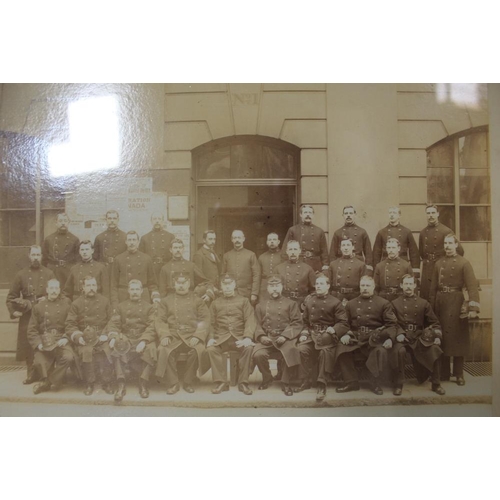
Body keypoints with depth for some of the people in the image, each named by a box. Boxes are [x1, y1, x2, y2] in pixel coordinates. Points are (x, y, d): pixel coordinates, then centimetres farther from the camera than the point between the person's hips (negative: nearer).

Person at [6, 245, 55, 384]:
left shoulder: (49, 273, 5)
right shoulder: (21, 274, 6)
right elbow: (11, 297, 7)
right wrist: (13, 312, -6)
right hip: (27, 317, 1)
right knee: (27, 346, 3)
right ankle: (31, 374, 16)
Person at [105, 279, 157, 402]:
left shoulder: (149, 307, 9)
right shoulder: (121, 306, 15)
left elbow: (152, 327, -3)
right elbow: (113, 324, 6)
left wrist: (143, 341, -21)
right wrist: (113, 337, -16)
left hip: (143, 338, -1)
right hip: (125, 338, 1)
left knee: (151, 350, -33)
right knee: (116, 350, -31)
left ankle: (143, 383, -18)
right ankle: (121, 385, -26)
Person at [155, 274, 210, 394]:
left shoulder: (198, 301, 11)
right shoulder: (166, 301, 14)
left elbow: (205, 320, 3)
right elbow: (160, 321, 7)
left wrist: (197, 336, -13)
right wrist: (164, 336, -12)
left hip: (191, 335, -1)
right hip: (173, 335, 1)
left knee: (197, 350, -31)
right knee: (164, 350, -30)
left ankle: (188, 382, -9)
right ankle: (173, 383, -11)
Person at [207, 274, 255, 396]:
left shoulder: (244, 301, 11)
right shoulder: (215, 303, 17)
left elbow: (250, 321, -1)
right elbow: (212, 324, 11)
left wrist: (247, 337, -18)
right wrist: (211, 338, -8)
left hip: (239, 337, -1)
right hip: (221, 337, 1)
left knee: (248, 347, -32)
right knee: (211, 349, -30)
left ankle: (243, 383, -18)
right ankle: (221, 382, -17)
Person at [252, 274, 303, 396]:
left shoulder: (291, 304, 11)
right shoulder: (260, 306, 19)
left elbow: (297, 324, 1)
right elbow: (258, 325, 13)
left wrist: (285, 336, -14)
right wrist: (261, 336, -8)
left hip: (285, 339, -2)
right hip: (266, 339, 2)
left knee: (290, 351, -34)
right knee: (258, 354, -27)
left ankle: (285, 383, -9)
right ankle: (267, 378, 6)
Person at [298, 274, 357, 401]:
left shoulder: (335, 302, 1)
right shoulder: (309, 300, 12)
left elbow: (343, 323, -1)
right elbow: (305, 320, 16)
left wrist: (334, 330, -20)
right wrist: (304, 333, -1)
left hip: (327, 334, -3)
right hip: (312, 333, 4)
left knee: (325, 351, -34)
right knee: (302, 349, -24)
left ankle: (322, 385, -26)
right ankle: (305, 381, -6)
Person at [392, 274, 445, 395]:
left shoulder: (423, 303, 11)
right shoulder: (395, 303, 6)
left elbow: (434, 322, 11)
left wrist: (437, 336, -5)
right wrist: (397, 334, -17)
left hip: (420, 337, 2)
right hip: (403, 337, -2)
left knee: (435, 350, -26)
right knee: (399, 351, -34)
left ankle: (436, 384, -5)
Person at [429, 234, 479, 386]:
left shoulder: (464, 263, -4)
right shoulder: (439, 263, 10)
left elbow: (472, 286, -12)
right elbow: (433, 287, 10)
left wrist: (473, 308, -22)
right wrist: (432, 307, 5)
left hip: (456, 303, -4)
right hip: (440, 303, 4)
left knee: (457, 338, 1)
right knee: (441, 338, 8)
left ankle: (459, 374, 13)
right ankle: (444, 373, 20)